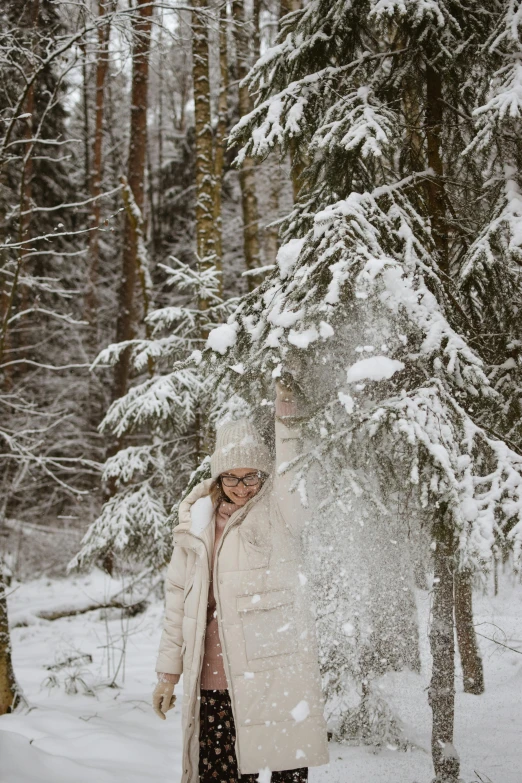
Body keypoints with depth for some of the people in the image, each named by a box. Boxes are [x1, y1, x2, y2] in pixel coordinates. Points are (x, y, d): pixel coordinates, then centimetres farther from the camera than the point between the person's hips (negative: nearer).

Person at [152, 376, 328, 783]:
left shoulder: (279, 516, 0)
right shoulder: (197, 521, 10)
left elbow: (292, 474, -22)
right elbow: (178, 599, 15)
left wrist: (287, 408, -33)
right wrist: (168, 673, 17)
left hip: (277, 676, -3)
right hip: (213, 681, 3)